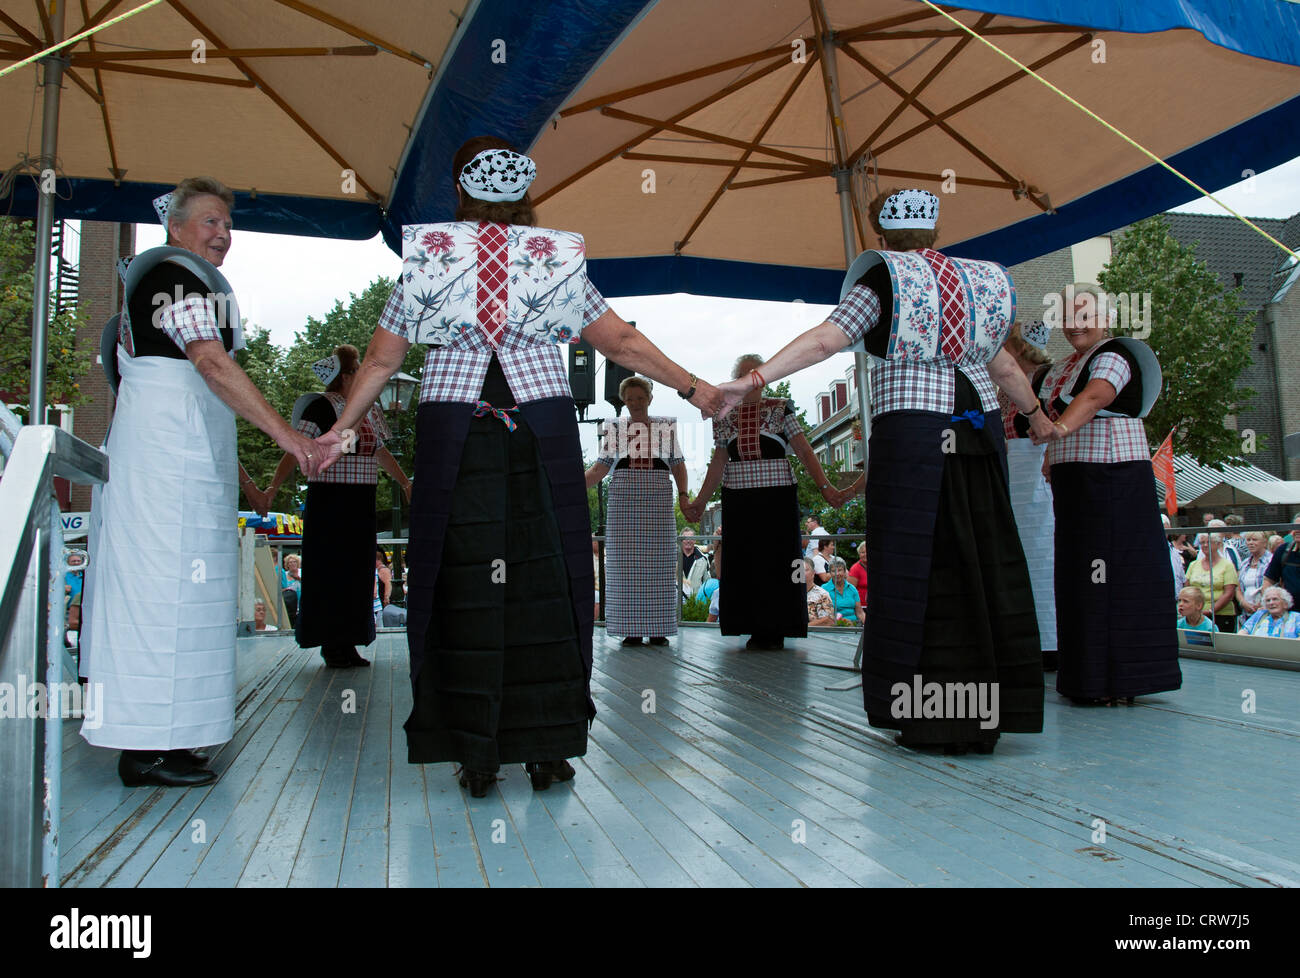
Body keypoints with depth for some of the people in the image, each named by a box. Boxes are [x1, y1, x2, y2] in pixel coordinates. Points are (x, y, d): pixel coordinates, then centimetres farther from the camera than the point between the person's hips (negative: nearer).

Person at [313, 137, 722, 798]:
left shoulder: (428, 255, 9)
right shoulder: (557, 257, 8)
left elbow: (382, 357, 8)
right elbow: (620, 341, 6)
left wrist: (341, 428, 18)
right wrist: (692, 388, 13)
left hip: (452, 436, 0)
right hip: (543, 431, 0)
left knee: (464, 583, 3)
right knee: (545, 580, 4)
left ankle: (477, 755, 5)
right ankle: (547, 749, 8)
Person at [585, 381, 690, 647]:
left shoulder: (666, 427, 11)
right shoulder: (615, 428, 11)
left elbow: (678, 465, 11)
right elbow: (600, 468, 7)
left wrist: (683, 495, -3)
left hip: (659, 504, 0)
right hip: (623, 503, 0)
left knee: (658, 565, -1)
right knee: (626, 565, -3)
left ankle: (658, 630, 5)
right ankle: (631, 630, 2)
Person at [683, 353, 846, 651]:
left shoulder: (780, 409, 4)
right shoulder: (724, 416, 12)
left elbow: (804, 451, -2)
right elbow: (718, 463, 13)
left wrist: (824, 485, -12)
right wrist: (700, 501, 9)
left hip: (777, 495, -2)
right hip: (738, 498, 3)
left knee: (777, 559, -3)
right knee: (746, 562, 0)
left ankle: (776, 629, 5)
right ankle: (757, 630, 7)